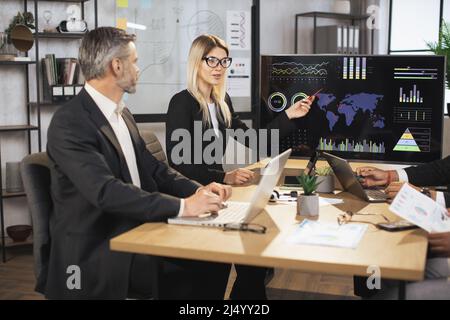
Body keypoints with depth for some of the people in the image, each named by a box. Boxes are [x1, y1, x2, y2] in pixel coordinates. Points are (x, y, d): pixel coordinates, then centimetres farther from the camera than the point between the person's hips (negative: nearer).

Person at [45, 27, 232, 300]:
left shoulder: (123, 114, 12)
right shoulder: (69, 123, -16)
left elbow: (153, 168, 12)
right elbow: (106, 191, -27)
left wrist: (198, 190, -5)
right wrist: (182, 206, -28)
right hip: (97, 254, -8)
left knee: (214, 259, -8)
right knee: (191, 276, -21)